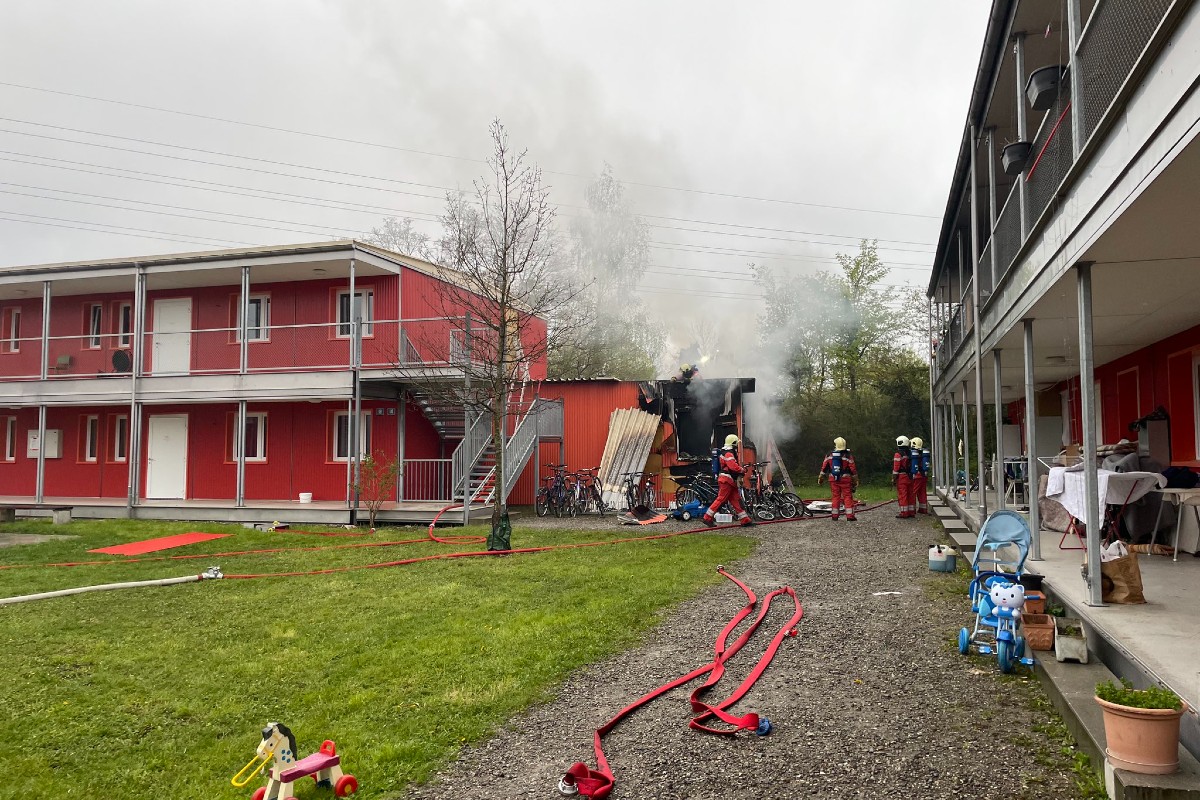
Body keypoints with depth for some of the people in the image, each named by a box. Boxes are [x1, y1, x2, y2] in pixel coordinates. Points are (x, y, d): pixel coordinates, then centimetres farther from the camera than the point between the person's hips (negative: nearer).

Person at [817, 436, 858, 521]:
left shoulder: (829, 455, 2)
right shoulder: (848, 456, -6)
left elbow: (824, 467, 6)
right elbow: (853, 469, -4)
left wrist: (820, 477, 16)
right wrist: (855, 479, 6)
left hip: (833, 479, 3)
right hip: (845, 479, -3)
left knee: (835, 497, 9)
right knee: (848, 497, 0)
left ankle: (835, 515, 11)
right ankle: (850, 516, -3)